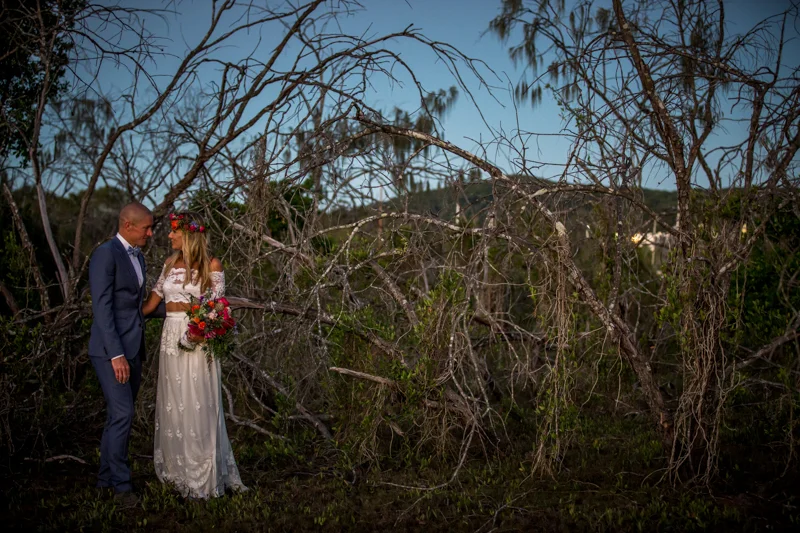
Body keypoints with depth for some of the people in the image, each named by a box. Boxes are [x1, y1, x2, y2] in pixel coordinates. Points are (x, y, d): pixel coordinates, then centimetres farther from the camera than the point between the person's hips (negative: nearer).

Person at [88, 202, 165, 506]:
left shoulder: (138, 256, 15)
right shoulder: (106, 254, -12)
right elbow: (102, 307, -18)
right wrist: (116, 355, -22)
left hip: (133, 348, 8)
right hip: (111, 350, -8)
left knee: (120, 416, 13)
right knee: (122, 415, -7)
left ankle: (106, 477, 25)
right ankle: (121, 483, 7)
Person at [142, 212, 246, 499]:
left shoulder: (211, 264, -4)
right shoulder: (170, 263, 11)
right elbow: (155, 296, 13)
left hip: (198, 338, -5)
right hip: (171, 336, 5)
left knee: (198, 404, -1)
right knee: (172, 402, 10)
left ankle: (203, 475, 11)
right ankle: (176, 468, 24)